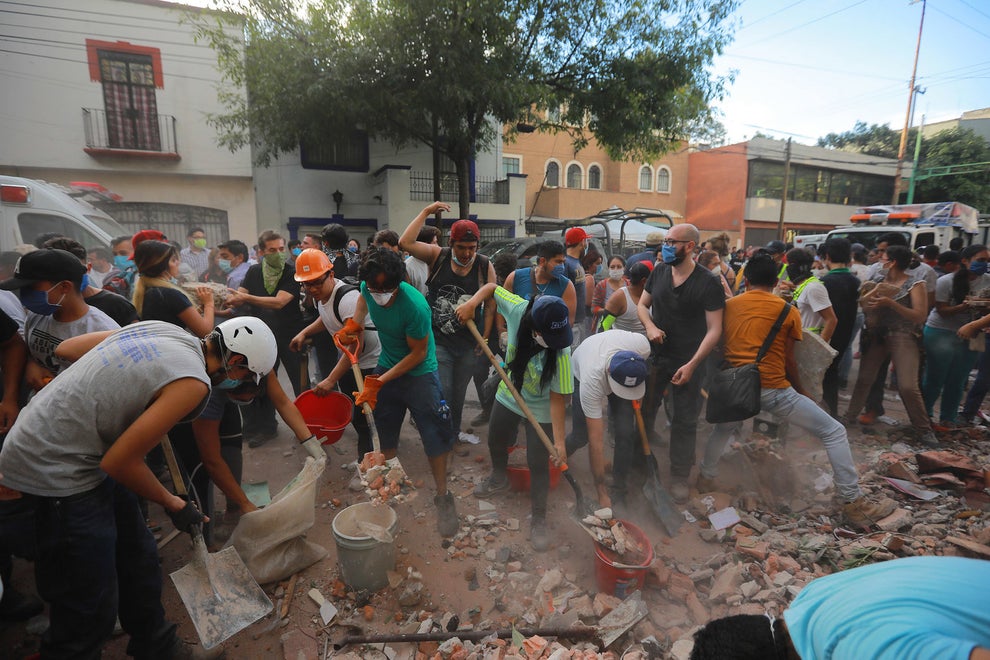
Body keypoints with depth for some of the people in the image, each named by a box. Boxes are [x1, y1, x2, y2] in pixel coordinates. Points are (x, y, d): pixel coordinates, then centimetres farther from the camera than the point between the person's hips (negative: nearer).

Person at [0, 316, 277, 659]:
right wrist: (173, 504, -3)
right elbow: (120, 462, -19)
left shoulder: (160, 328, -1)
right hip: (50, 484, -9)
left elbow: (65, 348, 8)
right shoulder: (193, 382, -24)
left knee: (139, 560, 19)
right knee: (90, 612, 6)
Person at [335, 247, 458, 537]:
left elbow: (418, 353, -22)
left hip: (419, 373, -6)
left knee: (434, 437, -2)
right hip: (386, 367, 6)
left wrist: (380, 381, -21)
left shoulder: (414, 306, -32)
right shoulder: (368, 287, -13)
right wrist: (354, 324, -2)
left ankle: (443, 497, 17)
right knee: (385, 435, 17)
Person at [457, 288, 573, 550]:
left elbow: (558, 399, -27)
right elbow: (491, 287, -11)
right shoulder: (518, 309, -29)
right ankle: (499, 477, 58)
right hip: (508, 396, 5)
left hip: (540, 410, -4)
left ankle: (539, 518, 28)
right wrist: (472, 303, -27)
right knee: (496, 442, 25)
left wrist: (559, 441, -26)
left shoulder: (560, 352, -35)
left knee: (538, 464, 4)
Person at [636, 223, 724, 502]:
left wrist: (692, 364, -20)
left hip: (687, 362, -4)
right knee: (644, 412, 14)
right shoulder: (659, 273, 1)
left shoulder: (708, 283, -12)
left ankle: (679, 477, 25)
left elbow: (714, 329, -12)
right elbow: (642, 305, 12)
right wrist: (650, 326, -10)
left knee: (684, 421, 8)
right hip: (655, 356, 4)